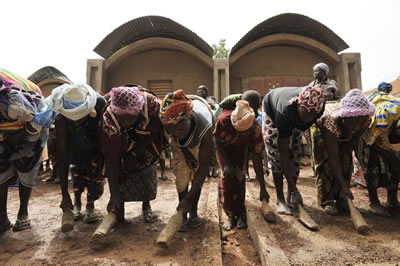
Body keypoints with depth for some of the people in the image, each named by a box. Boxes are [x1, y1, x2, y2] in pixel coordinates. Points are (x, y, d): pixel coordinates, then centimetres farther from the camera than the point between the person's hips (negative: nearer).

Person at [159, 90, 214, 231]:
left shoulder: (205, 130, -46)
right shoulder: (168, 122, -40)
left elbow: (203, 166, -41)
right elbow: (175, 137, -13)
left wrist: (189, 198, -42)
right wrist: (186, 153, -12)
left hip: (199, 142, -1)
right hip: (179, 145, 2)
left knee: (197, 175, -3)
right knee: (182, 175, -7)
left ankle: (193, 213, 15)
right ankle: (183, 216, 5)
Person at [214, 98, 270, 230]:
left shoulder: (256, 129, -35)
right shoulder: (224, 119, -41)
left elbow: (257, 159, -25)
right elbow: (217, 140, -19)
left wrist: (263, 188, -21)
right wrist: (227, 164, -22)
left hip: (240, 146, 1)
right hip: (223, 146, 0)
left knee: (239, 175, -14)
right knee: (227, 175, -11)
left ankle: (239, 213, 3)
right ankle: (231, 214, 3)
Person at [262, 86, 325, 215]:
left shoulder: (319, 105, -34)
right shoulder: (284, 112, -45)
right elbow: (283, 155, -39)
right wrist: (294, 187, -38)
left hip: (293, 119, 5)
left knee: (294, 153, -3)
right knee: (276, 155, -14)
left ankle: (290, 197, 8)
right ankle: (280, 199, -5)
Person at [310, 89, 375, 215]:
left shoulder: (365, 121, -32)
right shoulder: (332, 122, -46)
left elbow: (350, 144, -17)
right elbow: (333, 159, -45)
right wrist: (342, 185, -47)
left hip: (342, 134, 5)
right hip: (321, 127, -4)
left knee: (346, 162, -5)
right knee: (325, 163, -16)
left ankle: (340, 199, 7)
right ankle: (327, 201, -6)